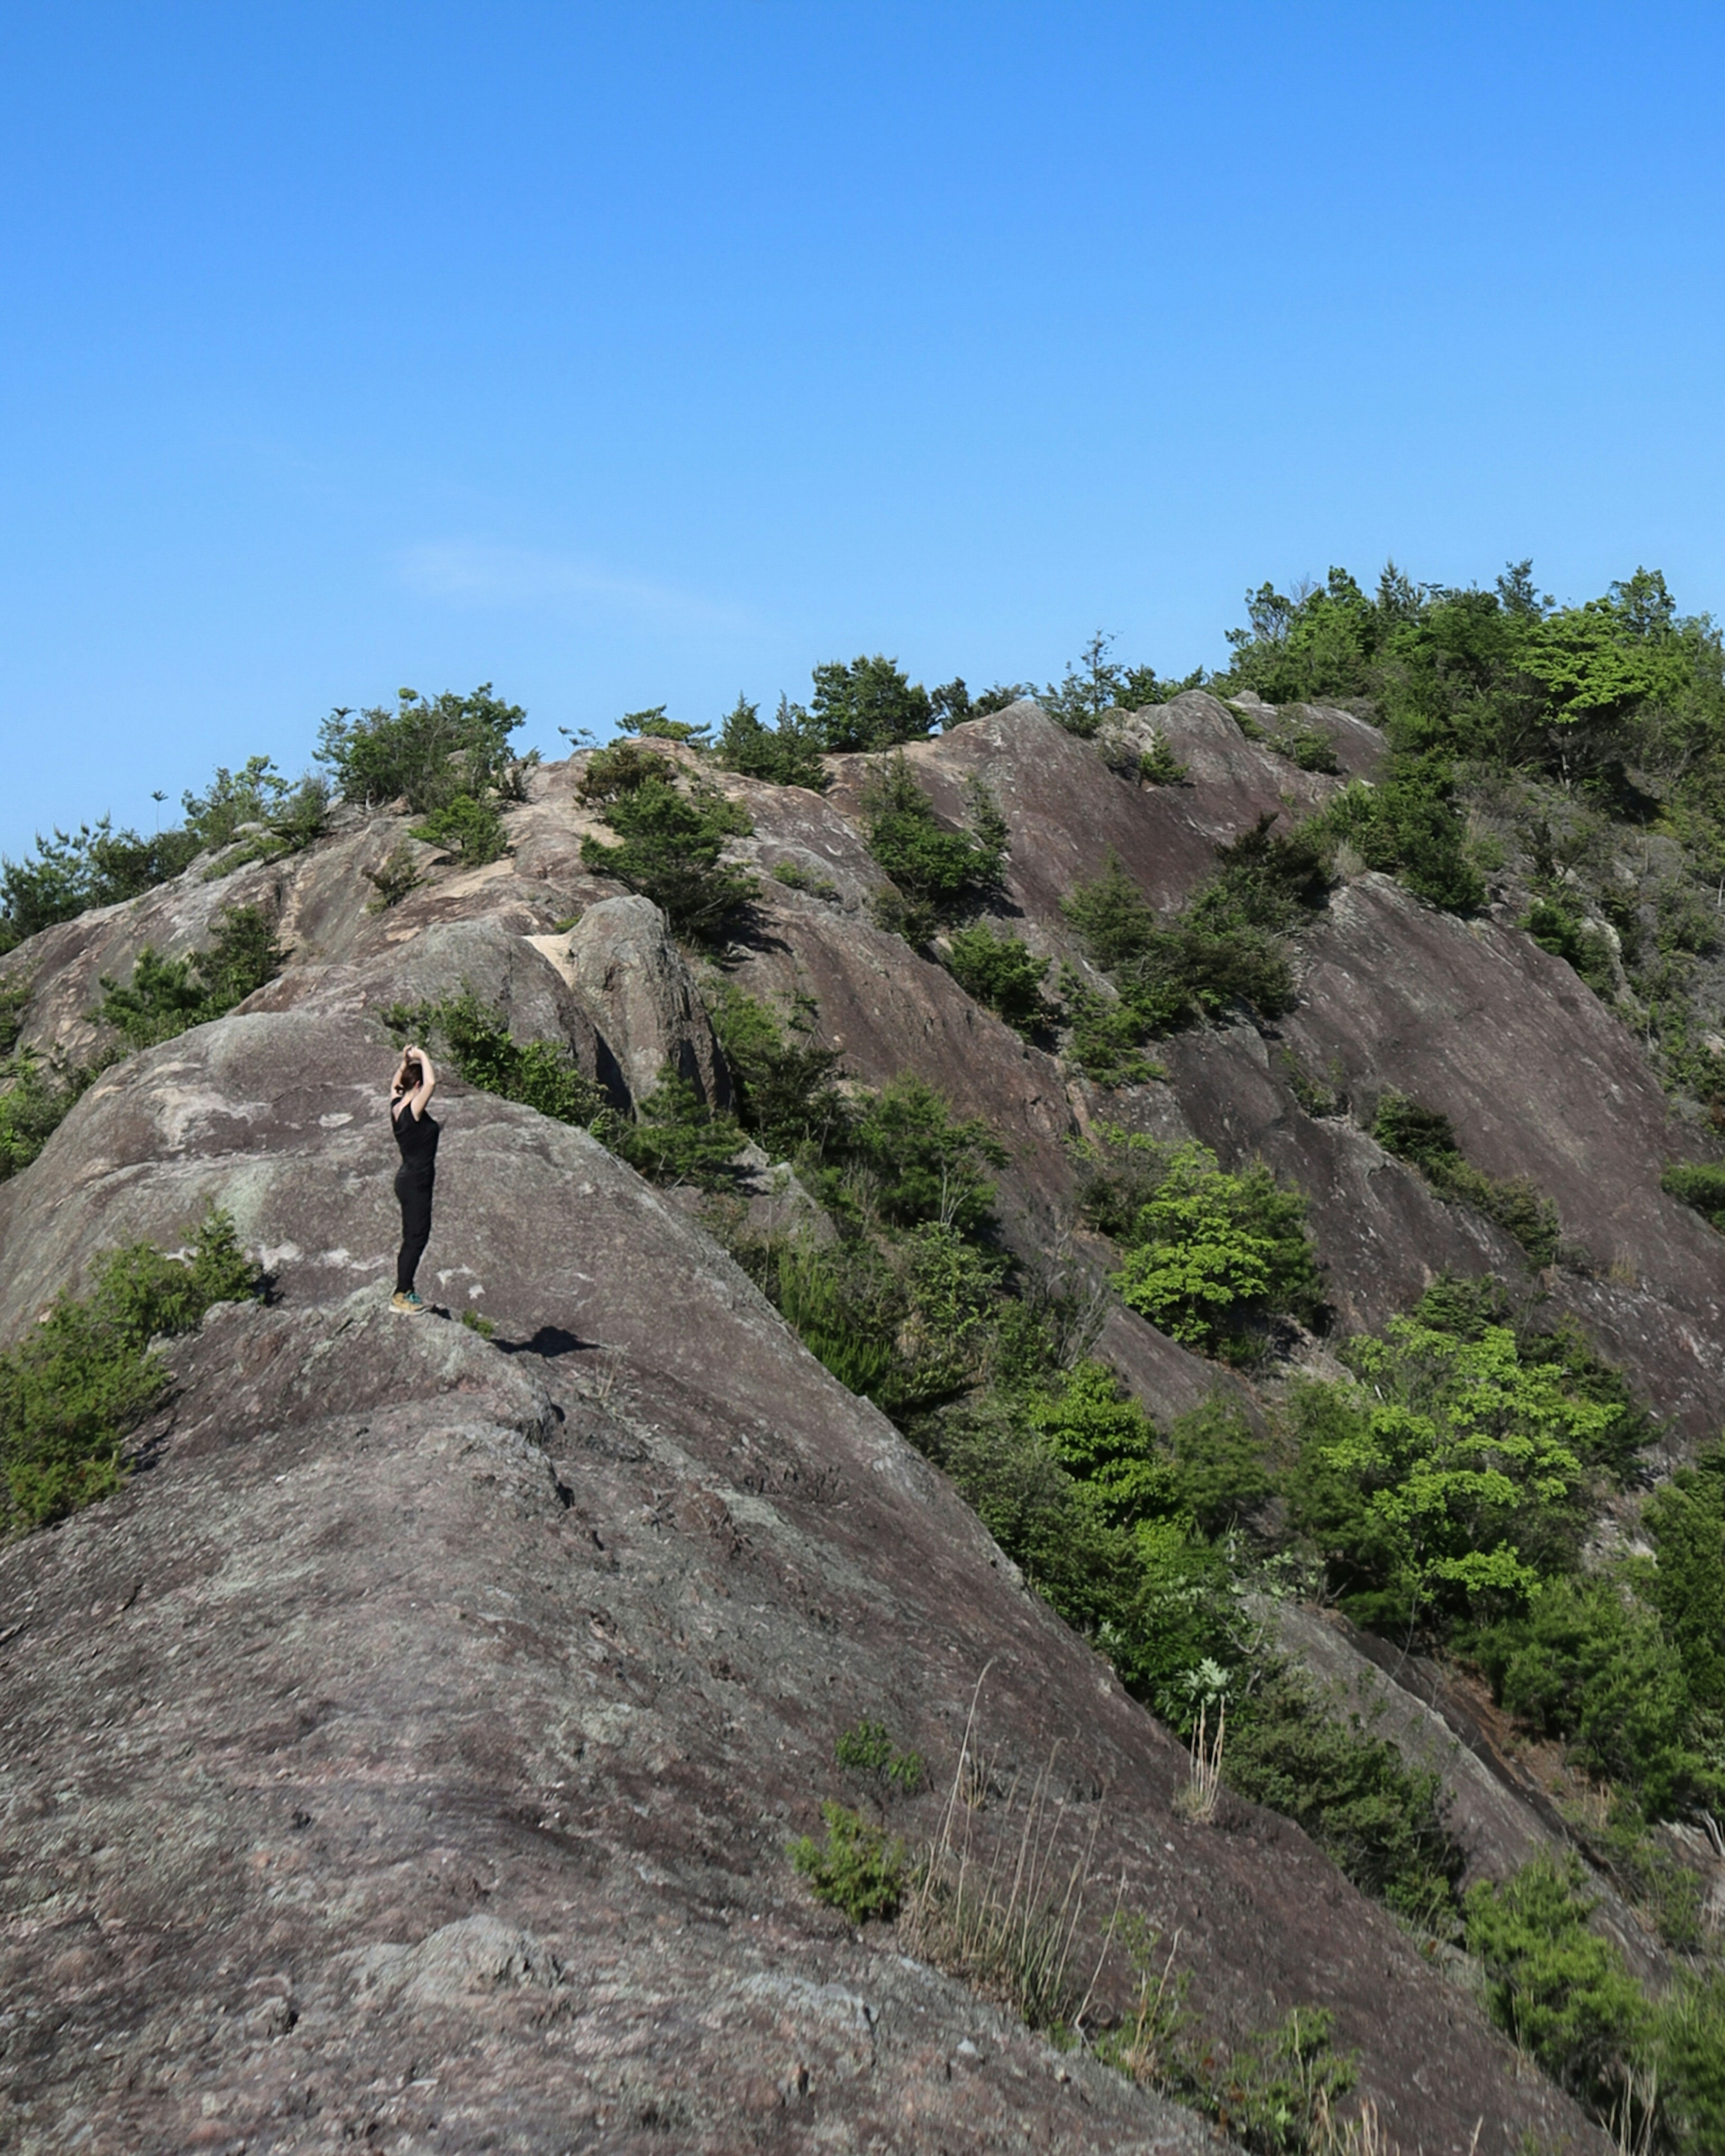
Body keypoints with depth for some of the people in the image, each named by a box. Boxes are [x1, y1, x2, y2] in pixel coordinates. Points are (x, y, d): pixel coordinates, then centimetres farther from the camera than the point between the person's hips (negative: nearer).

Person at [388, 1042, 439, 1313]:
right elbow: (431, 1082, -32)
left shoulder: (397, 1107, 4)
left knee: (414, 1238, 15)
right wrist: (422, 1057, -18)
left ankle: (405, 1292, 20)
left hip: (408, 1179, 9)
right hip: (416, 1182, -9)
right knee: (416, 1238, -5)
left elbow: (394, 1085, 26)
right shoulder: (414, 1111, -19)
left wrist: (406, 1061, 15)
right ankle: (401, 1295, -3)